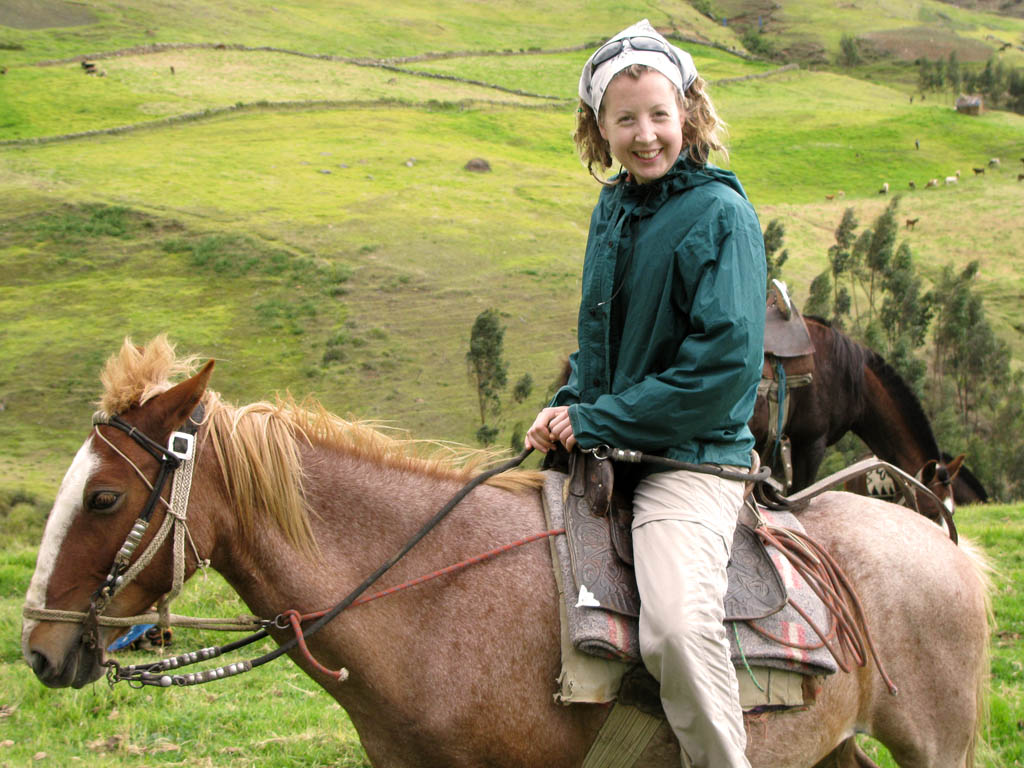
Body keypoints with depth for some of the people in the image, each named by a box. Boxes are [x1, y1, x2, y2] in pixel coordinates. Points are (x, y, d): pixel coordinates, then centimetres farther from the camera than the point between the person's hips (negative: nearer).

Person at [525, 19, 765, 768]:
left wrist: (597, 423, -15)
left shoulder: (721, 213, -10)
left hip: (691, 459, -8)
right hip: (599, 453, 8)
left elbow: (726, 364, -17)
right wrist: (566, 405, 5)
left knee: (677, 624, -32)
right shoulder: (612, 211, 13)